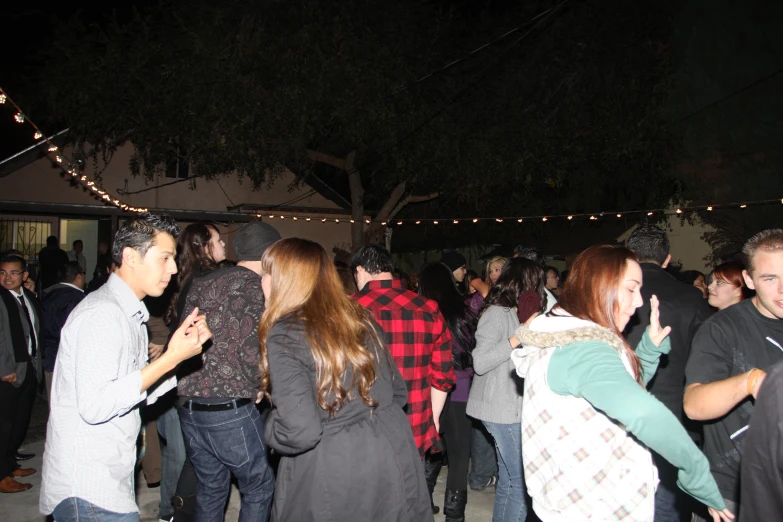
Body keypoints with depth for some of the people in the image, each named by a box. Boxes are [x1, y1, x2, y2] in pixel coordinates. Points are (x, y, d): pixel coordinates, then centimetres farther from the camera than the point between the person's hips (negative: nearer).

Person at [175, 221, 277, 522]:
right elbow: (252, 353, -17)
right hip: (230, 409, -7)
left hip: (189, 406, 7)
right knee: (259, 487, 11)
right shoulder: (252, 286, -11)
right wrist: (259, 387, 1)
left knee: (210, 488, 21)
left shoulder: (196, 283, 9)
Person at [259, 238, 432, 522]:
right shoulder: (361, 318, 4)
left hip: (334, 477, -6)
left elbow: (300, 433, -22)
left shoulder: (285, 334, -15)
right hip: (394, 457, 6)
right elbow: (398, 392, 12)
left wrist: (271, 427, -2)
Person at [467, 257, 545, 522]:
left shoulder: (511, 313, 11)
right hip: (503, 411, -9)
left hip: (511, 409, 9)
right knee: (523, 482, -3)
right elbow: (480, 362, -24)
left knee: (509, 479, 19)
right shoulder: (497, 314, -16)